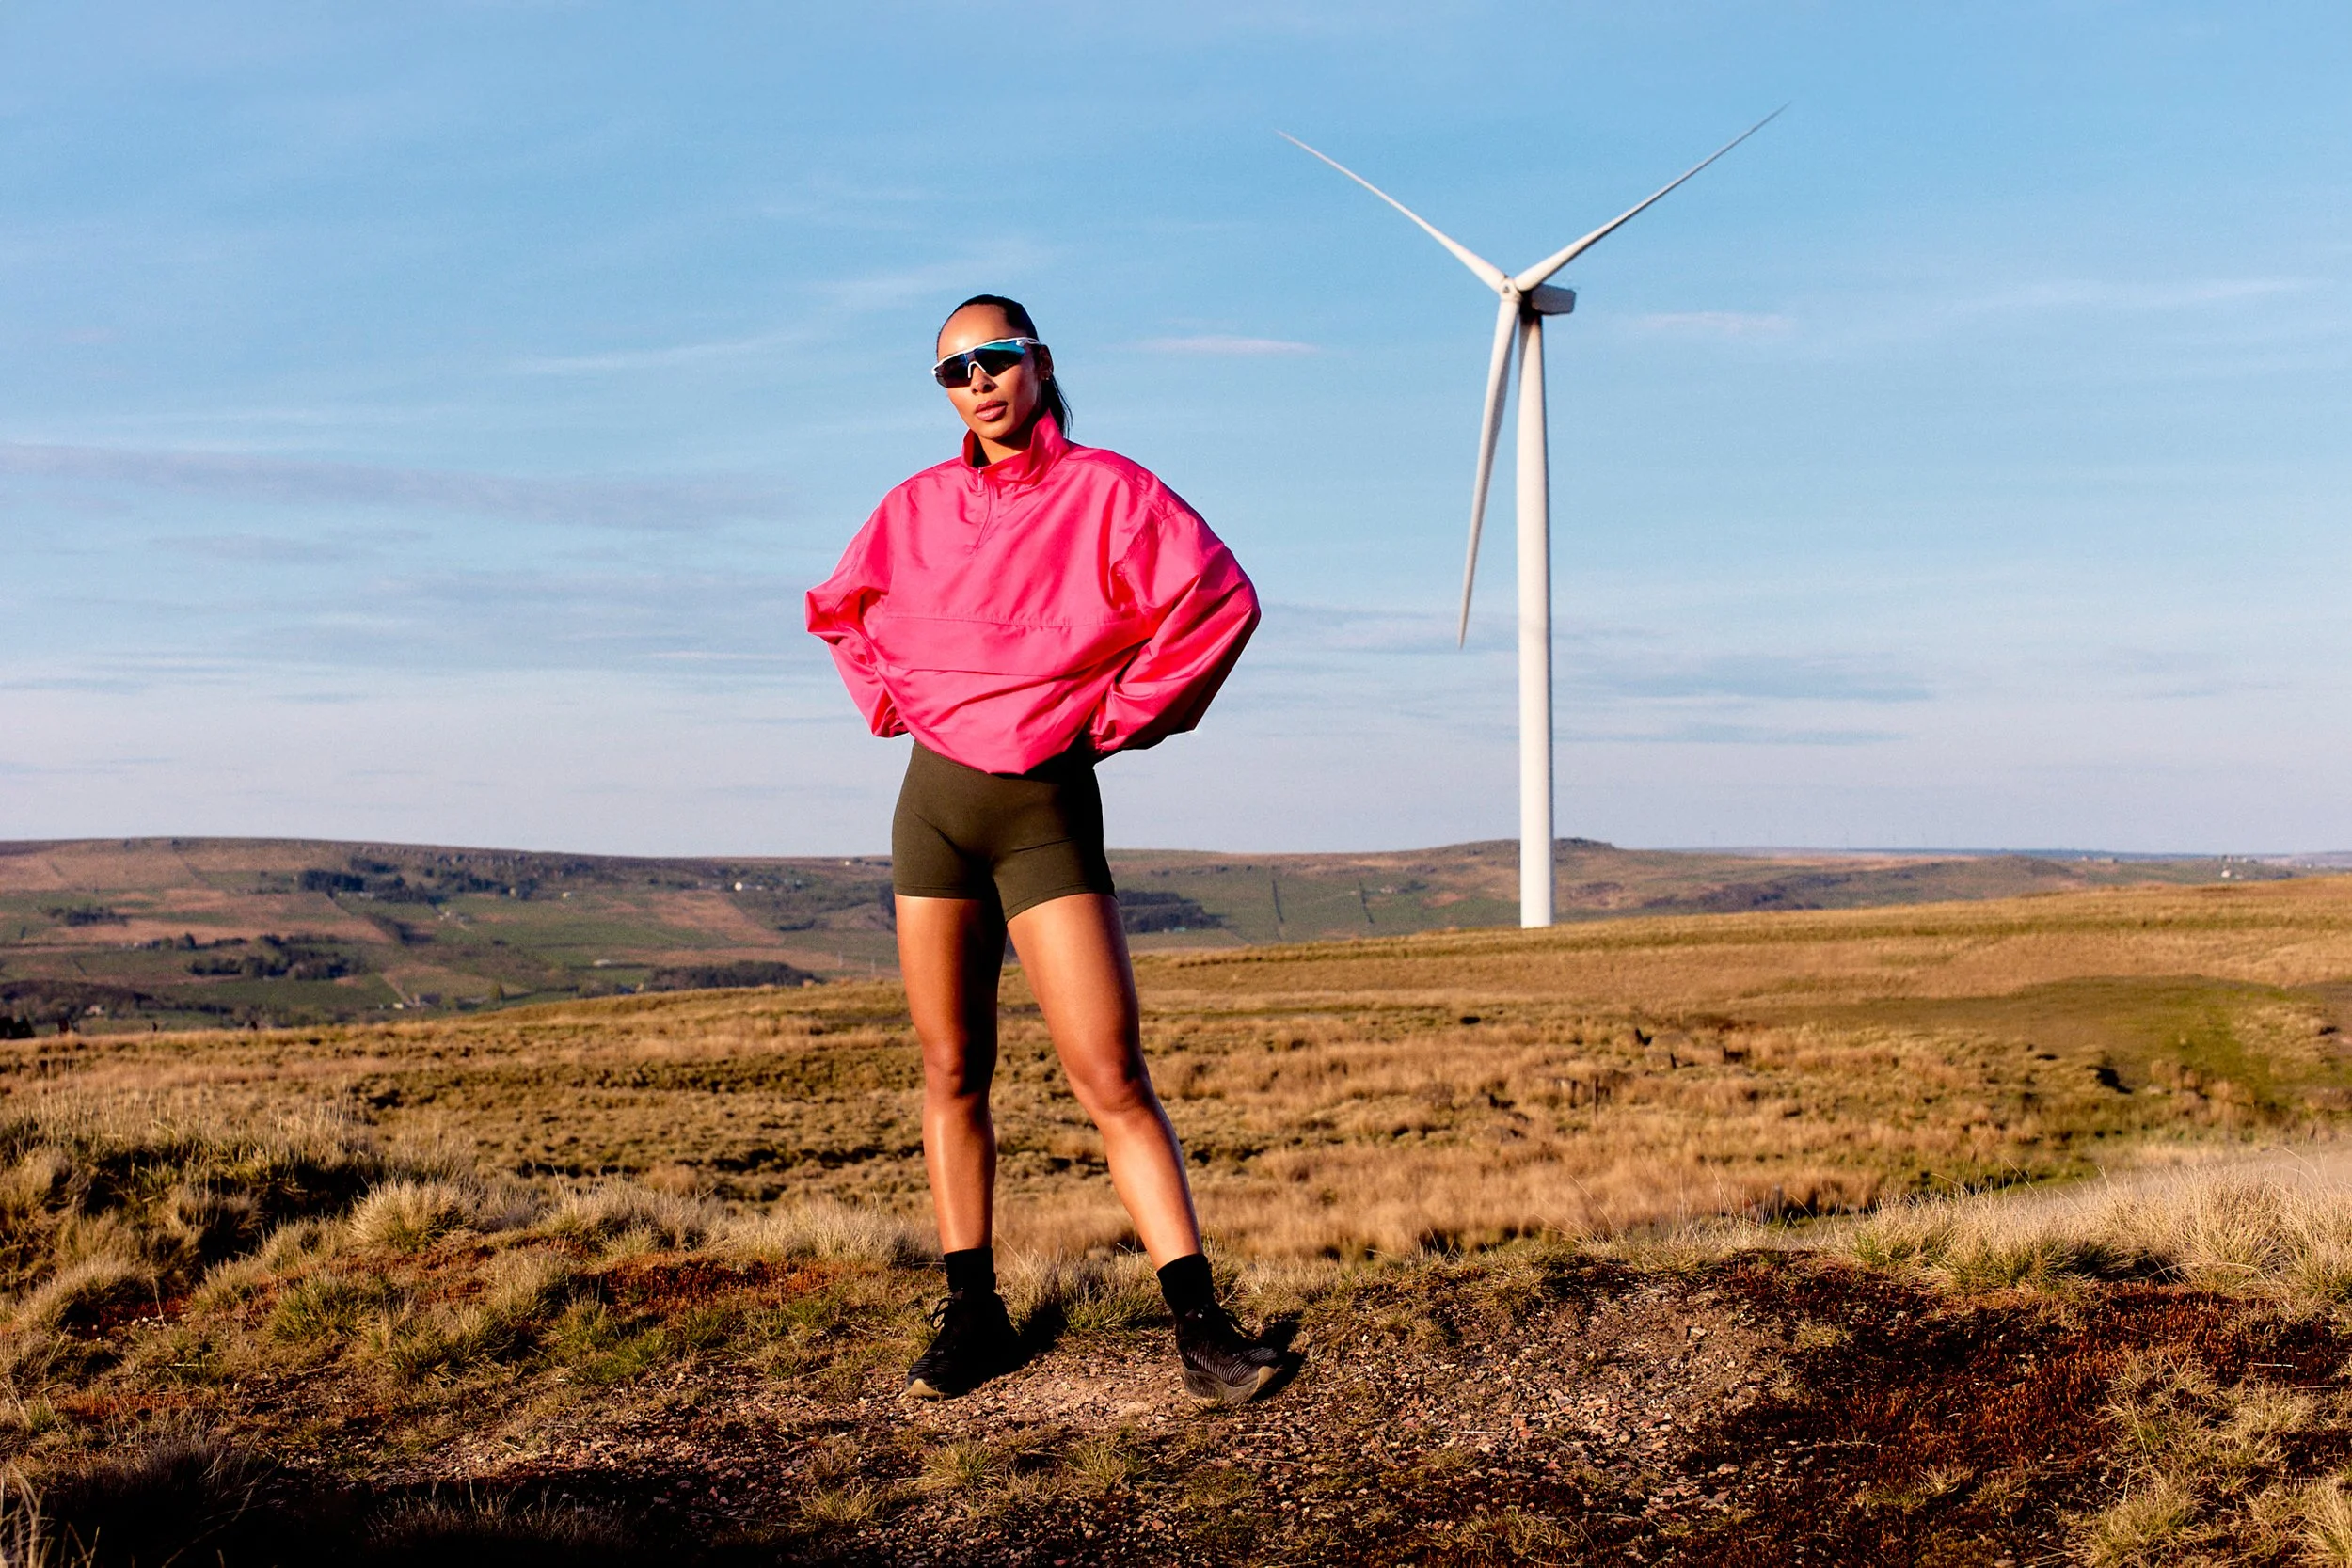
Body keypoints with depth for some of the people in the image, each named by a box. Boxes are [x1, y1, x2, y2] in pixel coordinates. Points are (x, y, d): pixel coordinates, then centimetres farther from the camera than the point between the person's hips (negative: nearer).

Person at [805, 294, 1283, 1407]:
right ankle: (973, 1314, 16)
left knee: (1110, 1078, -9)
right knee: (951, 1070, 7)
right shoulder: (919, 507, 9)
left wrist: (1121, 714, -10)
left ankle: (1199, 1323, -5)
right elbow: (838, 609, 25)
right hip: (933, 800, 5)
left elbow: (1221, 599, -13)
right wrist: (889, 700, 10)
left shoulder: (1106, 491, -5)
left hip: (1047, 807, -4)